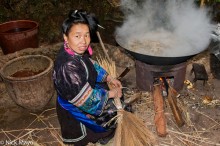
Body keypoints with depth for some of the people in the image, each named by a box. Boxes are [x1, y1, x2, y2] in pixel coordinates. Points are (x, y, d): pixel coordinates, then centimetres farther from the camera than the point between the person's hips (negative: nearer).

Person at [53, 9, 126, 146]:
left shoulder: (78, 51, -14)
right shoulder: (68, 67, -39)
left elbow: (93, 66, 8)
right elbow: (88, 100, -32)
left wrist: (110, 78, 2)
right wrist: (111, 94, -18)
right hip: (76, 109, -8)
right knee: (116, 114, 7)